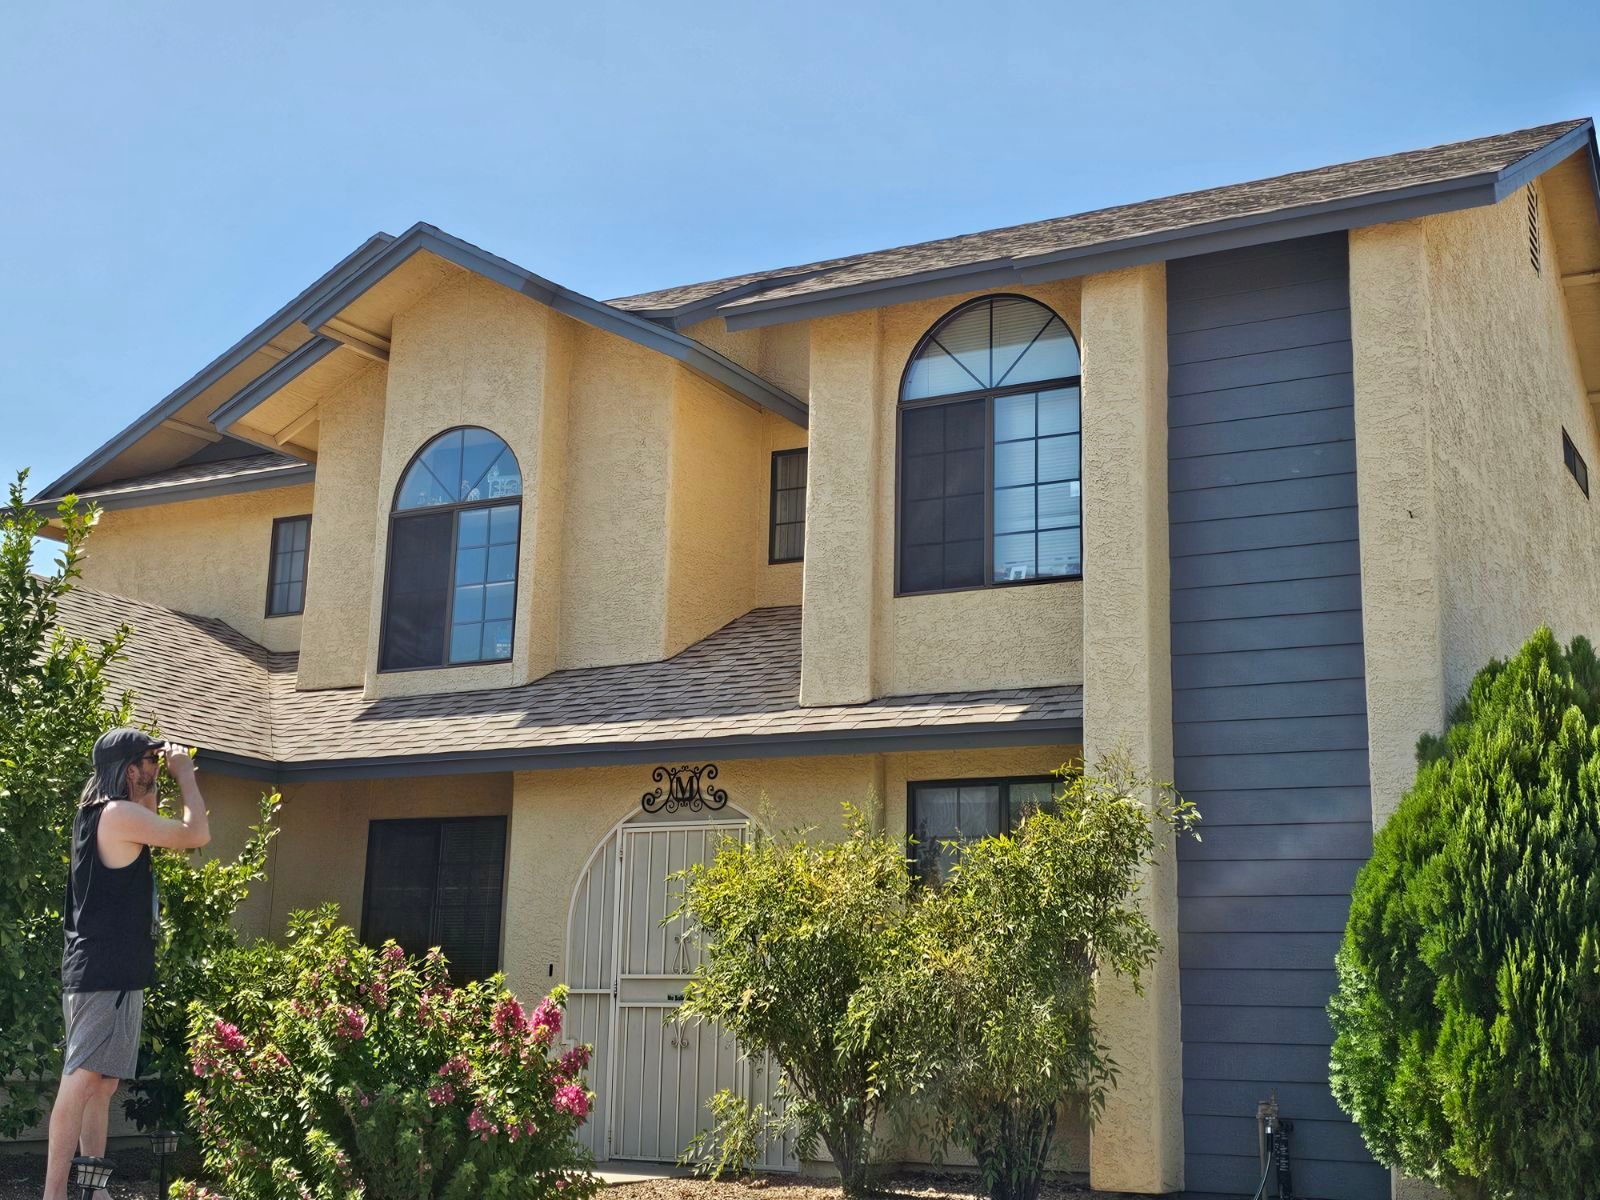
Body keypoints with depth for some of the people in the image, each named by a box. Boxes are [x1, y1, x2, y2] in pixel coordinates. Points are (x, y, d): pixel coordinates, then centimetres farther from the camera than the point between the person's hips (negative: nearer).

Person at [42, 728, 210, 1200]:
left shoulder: (95, 812, 15)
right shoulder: (120, 814, -15)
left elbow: (146, 827, 33)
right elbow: (196, 834, -14)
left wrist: (156, 786, 21)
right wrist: (185, 775, -2)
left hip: (100, 970, 10)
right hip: (108, 972, -10)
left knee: (102, 1084, 13)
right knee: (82, 1081, -11)